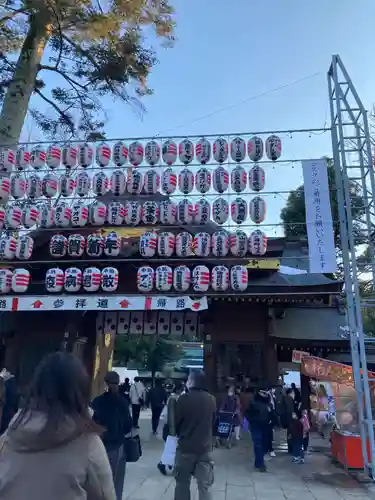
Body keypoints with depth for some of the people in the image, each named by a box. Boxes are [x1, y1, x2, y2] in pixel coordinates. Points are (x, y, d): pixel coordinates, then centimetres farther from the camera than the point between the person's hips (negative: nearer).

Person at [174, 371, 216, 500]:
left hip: (185, 447, -2)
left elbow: (176, 422, -6)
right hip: (205, 447, 2)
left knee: (182, 483, 16)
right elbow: (213, 422, 9)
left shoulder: (184, 398, -15)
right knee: (205, 486, 10)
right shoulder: (211, 400, -4)